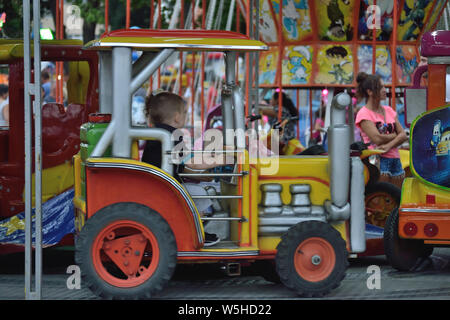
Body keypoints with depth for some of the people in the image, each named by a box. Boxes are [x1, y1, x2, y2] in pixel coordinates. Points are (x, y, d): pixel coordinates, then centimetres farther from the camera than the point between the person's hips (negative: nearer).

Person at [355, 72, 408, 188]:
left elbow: (403, 135, 7)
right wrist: (395, 135, 2)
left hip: (395, 160, 7)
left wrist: (389, 145, -12)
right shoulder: (364, 114, -3)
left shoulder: (389, 110, 16)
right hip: (377, 160, -7)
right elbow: (377, 139, -15)